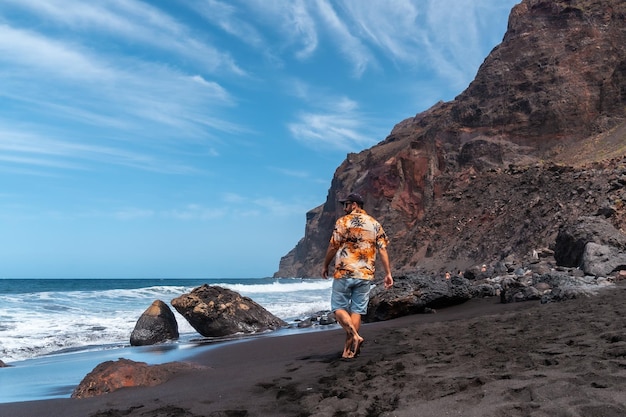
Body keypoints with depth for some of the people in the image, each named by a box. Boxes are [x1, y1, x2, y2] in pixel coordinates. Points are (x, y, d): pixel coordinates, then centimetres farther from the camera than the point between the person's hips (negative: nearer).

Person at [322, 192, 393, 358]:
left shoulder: (343, 222, -4)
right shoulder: (375, 224, 9)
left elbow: (333, 247, -5)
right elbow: (383, 250, 3)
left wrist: (325, 266, 8)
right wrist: (388, 273, 4)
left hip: (344, 273, -4)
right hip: (365, 274, 4)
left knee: (338, 307, 7)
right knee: (356, 311, 7)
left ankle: (354, 336, -13)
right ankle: (349, 348, 8)